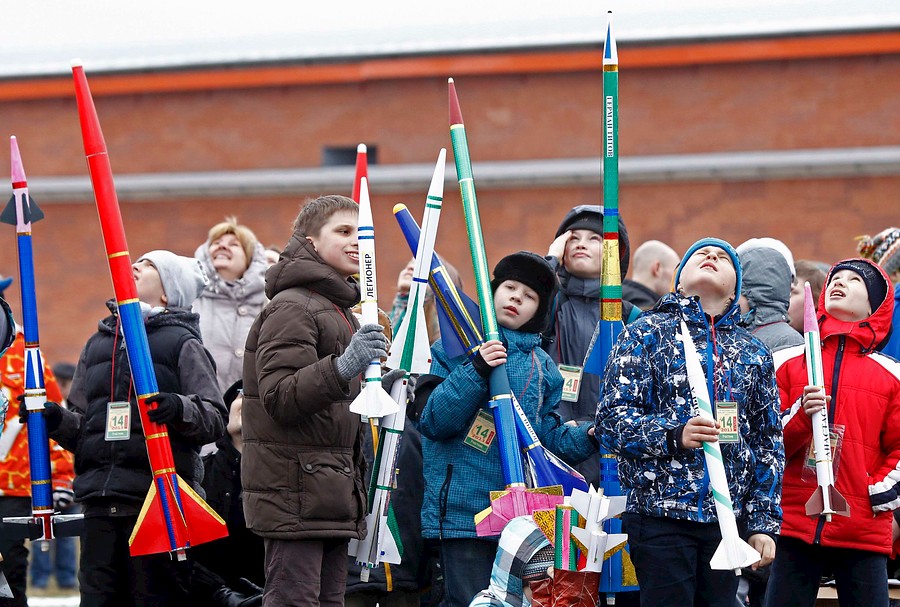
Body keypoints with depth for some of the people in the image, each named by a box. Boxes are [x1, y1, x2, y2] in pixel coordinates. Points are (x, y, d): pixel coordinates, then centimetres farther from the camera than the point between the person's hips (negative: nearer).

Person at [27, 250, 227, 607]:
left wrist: (180, 409, -22)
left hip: (159, 499, -5)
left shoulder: (182, 343, 7)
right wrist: (56, 420, 4)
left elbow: (215, 418, -3)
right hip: (100, 503, 5)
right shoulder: (98, 343, 23)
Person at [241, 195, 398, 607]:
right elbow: (279, 397, -20)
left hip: (330, 493, 10)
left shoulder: (338, 310, 24)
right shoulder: (291, 307, -8)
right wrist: (342, 369, -32)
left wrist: (380, 388, 14)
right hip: (294, 494, -10)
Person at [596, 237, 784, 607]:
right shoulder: (647, 333, 4)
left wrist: (764, 524, 7)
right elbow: (611, 419, -4)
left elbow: (768, 445, 16)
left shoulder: (753, 354, 16)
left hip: (727, 520, 4)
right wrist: (674, 436, -21)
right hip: (660, 516, -4)